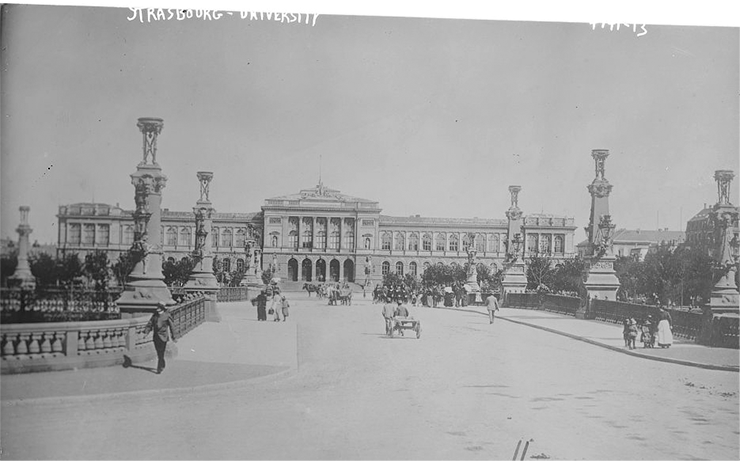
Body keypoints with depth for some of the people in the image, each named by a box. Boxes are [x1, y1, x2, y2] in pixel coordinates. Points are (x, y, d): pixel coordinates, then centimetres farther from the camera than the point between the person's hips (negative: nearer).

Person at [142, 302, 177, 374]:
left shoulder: (167, 316, -6)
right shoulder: (155, 315, 9)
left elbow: (172, 326, -2)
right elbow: (150, 323, 9)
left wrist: (174, 337, -2)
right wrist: (146, 332, -6)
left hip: (163, 337, -5)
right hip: (156, 336, 5)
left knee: (161, 353, -8)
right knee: (158, 353, 12)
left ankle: (159, 369, -7)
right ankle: (162, 366, 30)